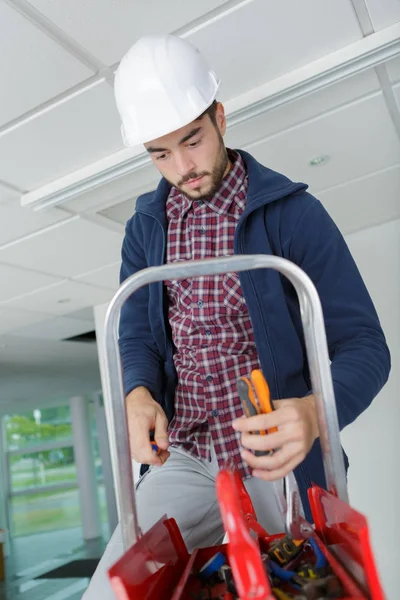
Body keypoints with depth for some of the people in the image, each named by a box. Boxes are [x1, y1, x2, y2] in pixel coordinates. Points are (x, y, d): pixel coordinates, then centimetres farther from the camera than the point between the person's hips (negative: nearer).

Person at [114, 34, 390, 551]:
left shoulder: (292, 212, -10)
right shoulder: (145, 227, 3)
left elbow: (364, 345, -12)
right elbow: (137, 338, 5)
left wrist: (315, 411, -33)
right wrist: (138, 396, -18)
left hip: (278, 458, -2)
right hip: (184, 460, 3)